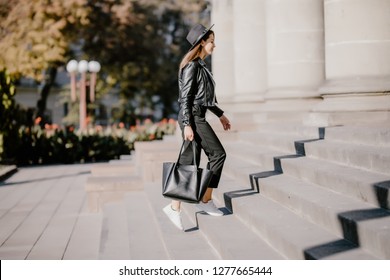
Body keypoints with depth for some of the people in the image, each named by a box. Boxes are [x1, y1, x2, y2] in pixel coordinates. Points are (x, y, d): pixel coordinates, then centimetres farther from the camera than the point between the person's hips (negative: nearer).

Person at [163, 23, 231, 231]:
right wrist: (187, 124, -21)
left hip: (197, 116, 9)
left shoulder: (200, 65, 17)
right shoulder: (192, 65, -11)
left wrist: (220, 114, 27)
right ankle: (206, 200, 1)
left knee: (189, 163, 5)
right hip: (192, 116, -9)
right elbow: (185, 97, -16)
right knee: (218, 153, -7)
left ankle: (175, 208, 6)